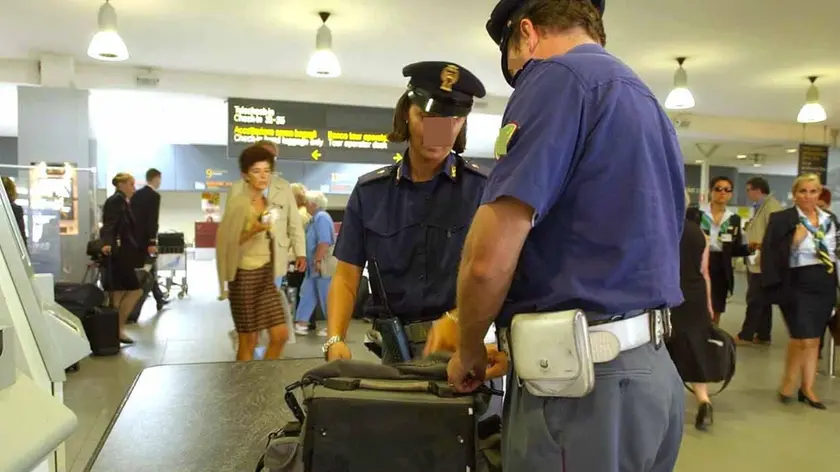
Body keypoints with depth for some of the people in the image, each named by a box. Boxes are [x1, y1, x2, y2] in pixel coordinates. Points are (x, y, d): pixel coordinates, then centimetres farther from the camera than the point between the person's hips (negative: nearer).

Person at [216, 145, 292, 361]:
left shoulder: (268, 203, 10)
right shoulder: (238, 203, -12)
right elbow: (225, 242, -15)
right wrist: (253, 231, -25)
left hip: (267, 275, 7)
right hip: (245, 276, -7)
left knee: (280, 335, 5)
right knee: (249, 340, 1)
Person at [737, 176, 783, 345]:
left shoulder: (772, 206, -14)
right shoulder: (760, 207, 18)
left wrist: (760, 245, -25)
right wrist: (749, 229, 9)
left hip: (763, 262, -10)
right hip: (756, 261, 10)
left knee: (755, 300, -5)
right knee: (762, 300, 13)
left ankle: (745, 336, 0)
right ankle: (763, 335, 19)